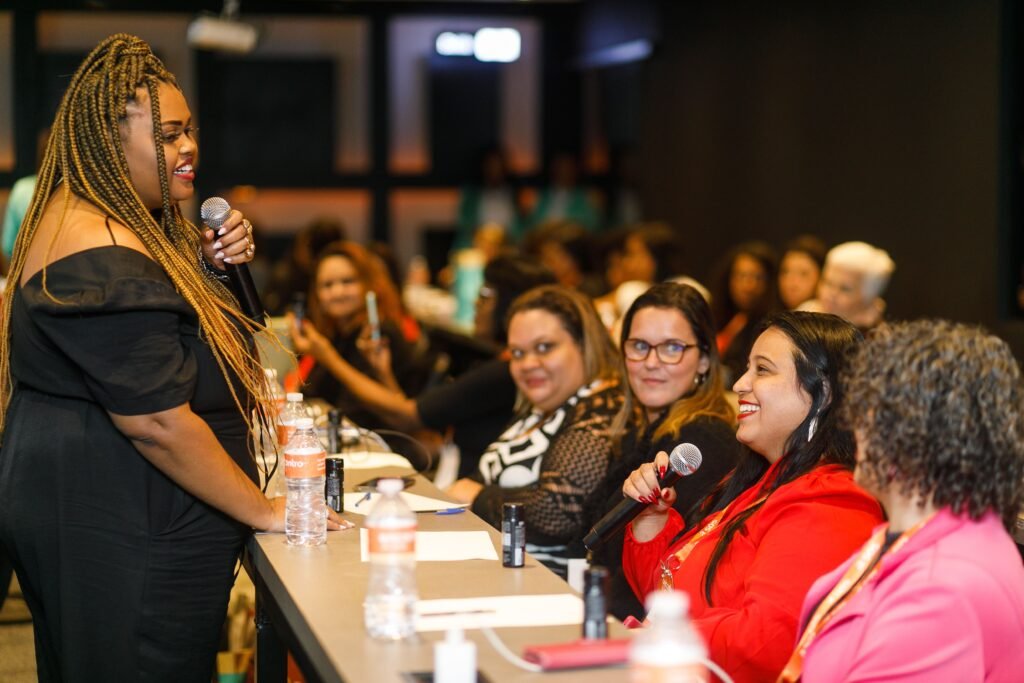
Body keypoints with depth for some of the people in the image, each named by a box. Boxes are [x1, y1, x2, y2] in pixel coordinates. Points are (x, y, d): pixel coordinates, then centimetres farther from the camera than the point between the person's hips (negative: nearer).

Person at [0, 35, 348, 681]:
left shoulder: (131, 223, 11)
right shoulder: (98, 252, -22)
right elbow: (156, 420, -26)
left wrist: (208, 265, 5)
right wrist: (264, 512, -17)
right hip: (119, 540, -11)